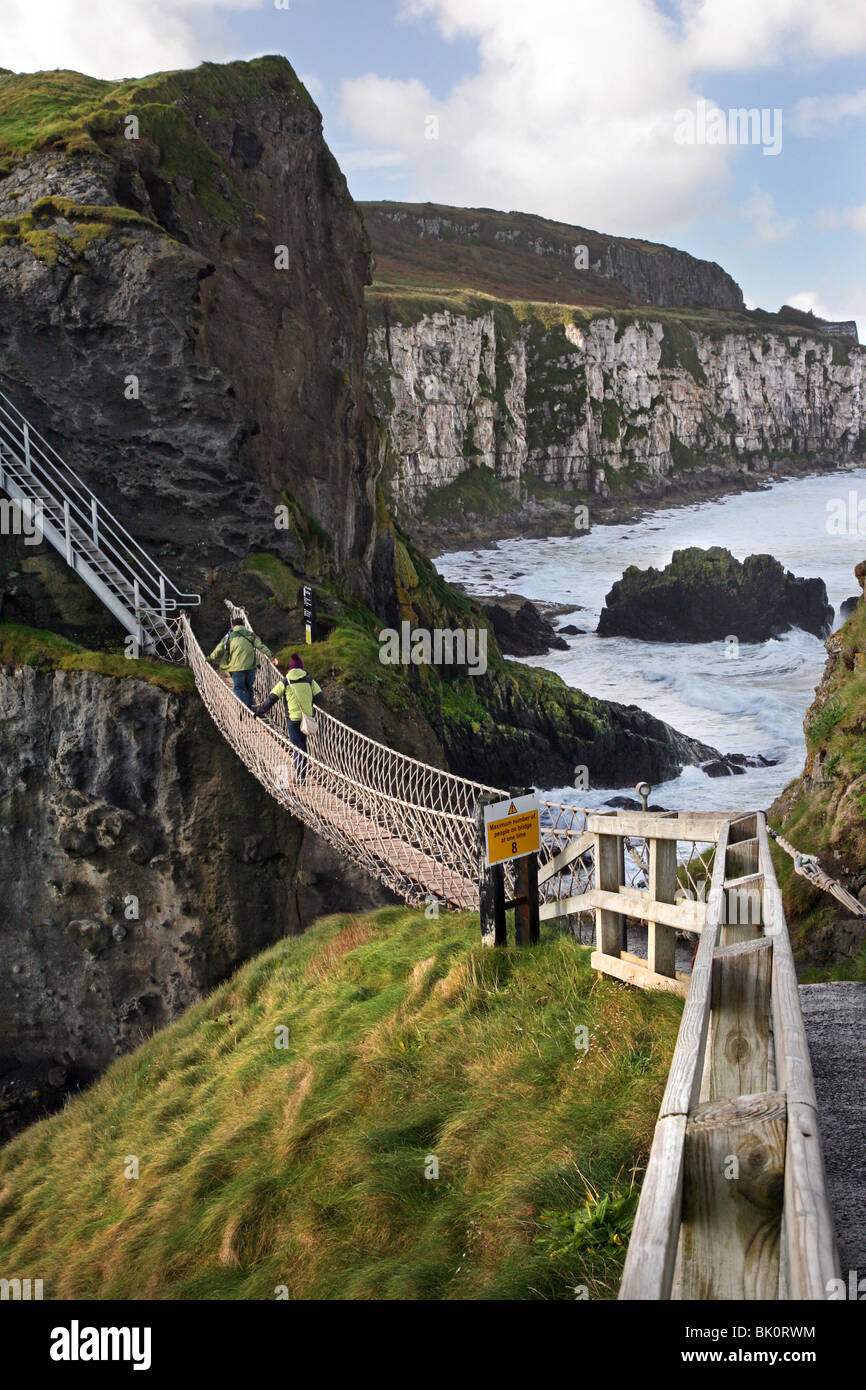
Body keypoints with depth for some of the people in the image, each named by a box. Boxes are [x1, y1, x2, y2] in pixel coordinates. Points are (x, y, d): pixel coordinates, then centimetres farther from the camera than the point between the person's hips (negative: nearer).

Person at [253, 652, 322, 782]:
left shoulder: (285, 682, -2)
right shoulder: (309, 680, 4)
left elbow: (271, 699, -3)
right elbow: (319, 695, 6)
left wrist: (258, 711, 7)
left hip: (293, 718, -3)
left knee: (297, 747, -1)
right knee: (303, 745, 17)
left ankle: (300, 776, -10)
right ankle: (303, 774, 21)